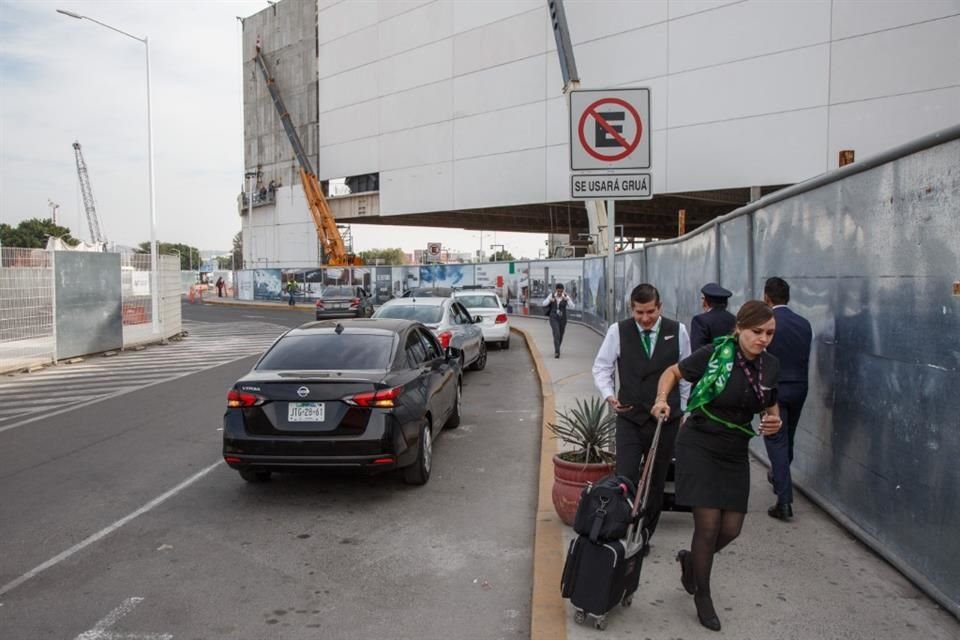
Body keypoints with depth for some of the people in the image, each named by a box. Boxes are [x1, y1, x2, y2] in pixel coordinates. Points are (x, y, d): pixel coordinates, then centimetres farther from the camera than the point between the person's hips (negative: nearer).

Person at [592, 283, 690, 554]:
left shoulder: (677, 331, -2)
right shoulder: (618, 331, -5)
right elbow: (601, 367, 3)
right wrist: (609, 394, -15)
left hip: (666, 419, 1)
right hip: (630, 417, -1)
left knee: (657, 480, 11)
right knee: (625, 478, -8)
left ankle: (645, 534, 27)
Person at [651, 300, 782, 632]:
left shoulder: (770, 365, 0)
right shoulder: (714, 354, -15)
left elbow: (771, 407, 14)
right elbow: (673, 372, -2)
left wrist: (774, 422, -8)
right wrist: (662, 400, -19)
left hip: (735, 454, 5)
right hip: (699, 446, -5)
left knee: (731, 529, 5)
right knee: (708, 526, -6)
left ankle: (691, 559, 37)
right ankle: (702, 596, 18)